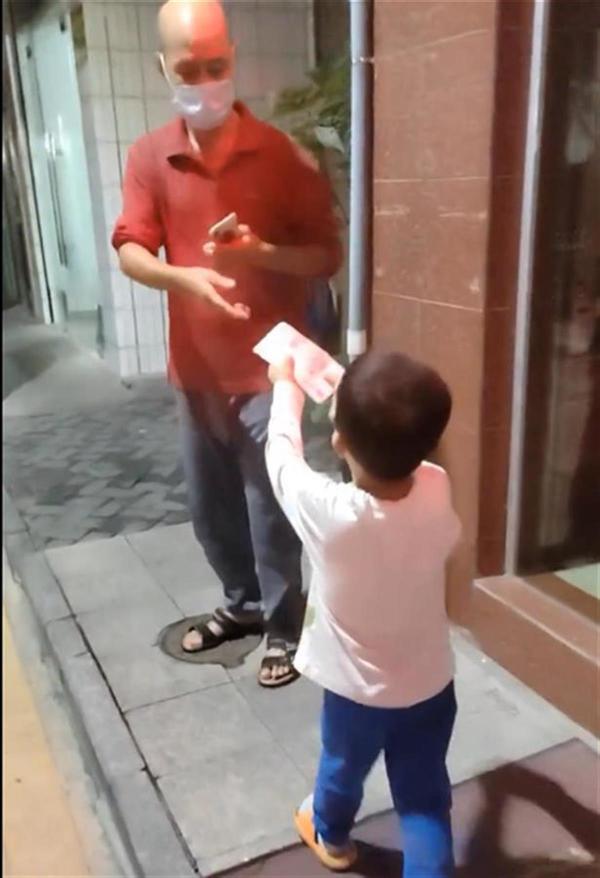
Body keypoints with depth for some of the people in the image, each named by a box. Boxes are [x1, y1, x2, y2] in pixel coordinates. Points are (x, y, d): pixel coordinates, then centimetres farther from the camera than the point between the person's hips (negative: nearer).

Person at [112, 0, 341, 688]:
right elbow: (129, 251, -6)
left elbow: (328, 256, -3)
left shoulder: (282, 155, -5)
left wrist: (262, 253, -22)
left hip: (267, 369, -4)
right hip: (195, 371, 4)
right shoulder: (148, 158, 2)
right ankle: (242, 602, 41)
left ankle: (284, 629, 25)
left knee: (269, 509, 4)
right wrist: (186, 277, -27)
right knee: (209, 506, 17)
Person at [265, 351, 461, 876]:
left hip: (358, 690, -1)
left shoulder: (327, 511, -33)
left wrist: (286, 383, 4)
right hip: (431, 686, 1)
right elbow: (404, 456, 1)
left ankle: (330, 835, 57)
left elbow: (283, 449, -14)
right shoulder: (437, 490, -23)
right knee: (425, 799, 20)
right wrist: (362, 400, 15)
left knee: (342, 770, 29)